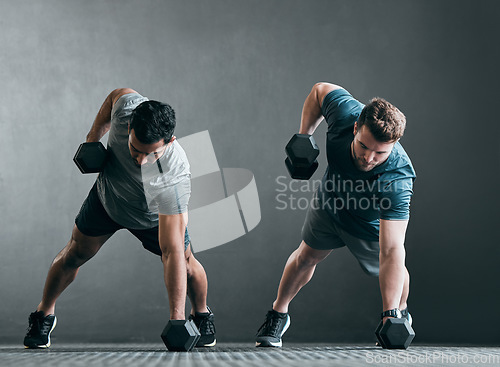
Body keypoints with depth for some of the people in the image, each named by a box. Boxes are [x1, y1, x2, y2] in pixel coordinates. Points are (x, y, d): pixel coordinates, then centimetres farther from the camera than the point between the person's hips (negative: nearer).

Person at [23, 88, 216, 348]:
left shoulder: (174, 178, -47)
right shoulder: (126, 104, -39)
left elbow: (172, 251, -46)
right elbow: (116, 94, -9)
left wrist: (177, 317, -47)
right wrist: (94, 135, -5)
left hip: (154, 217, -3)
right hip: (107, 196, 3)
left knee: (185, 265, -7)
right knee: (76, 253, 7)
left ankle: (201, 315, 26)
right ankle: (44, 315, 31)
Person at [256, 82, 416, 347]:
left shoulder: (396, 180, -46)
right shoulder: (345, 111, -39)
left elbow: (391, 251, -48)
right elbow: (320, 90, -13)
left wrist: (390, 315, -51)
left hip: (371, 222, -3)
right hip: (330, 202, 3)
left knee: (390, 270, 9)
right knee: (307, 256, 17)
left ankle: (399, 313, 43)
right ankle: (278, 315, 38)